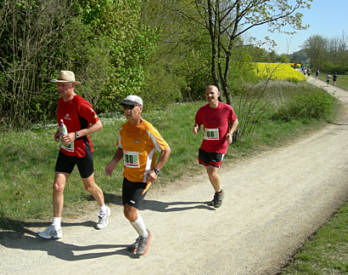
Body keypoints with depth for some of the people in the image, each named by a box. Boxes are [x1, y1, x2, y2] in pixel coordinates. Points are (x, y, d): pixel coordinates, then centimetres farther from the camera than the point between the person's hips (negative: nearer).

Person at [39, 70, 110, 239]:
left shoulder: (81, 104, -21)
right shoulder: (61, 101, 3)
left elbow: (98, 125, -20)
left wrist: (76, 135, -26)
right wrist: (59, 131, 1)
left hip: (82, 151, -6)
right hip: (65, 151, 6)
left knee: (89, 186, 12)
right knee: (57, 186, -3)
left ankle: (104, 211, 41)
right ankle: (56, 227, 5)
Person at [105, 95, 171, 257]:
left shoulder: (147, 130, -18)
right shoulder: (123, 129, 2)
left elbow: (166, 150, -11)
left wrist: (155, 171, -18)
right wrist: (113, 162, 0)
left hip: (143, 178, -7)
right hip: (128, 176, 7)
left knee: (130, 212, -13)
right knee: (128, 211, 11)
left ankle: (145, 235, 16)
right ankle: (143, 237, 36)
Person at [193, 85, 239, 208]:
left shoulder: (227, 109, -11)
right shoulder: (202, 110, -5)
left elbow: (235, 121, 5)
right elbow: (197, 123, 6)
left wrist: (230, 133, -12)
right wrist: (195, 128, -18)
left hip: (220, 147, -4)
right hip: (205, 146, 4)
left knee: (212, 172, -12)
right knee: (209, 172, 14)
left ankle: (219, 192, 18)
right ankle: (217, 194, 38)